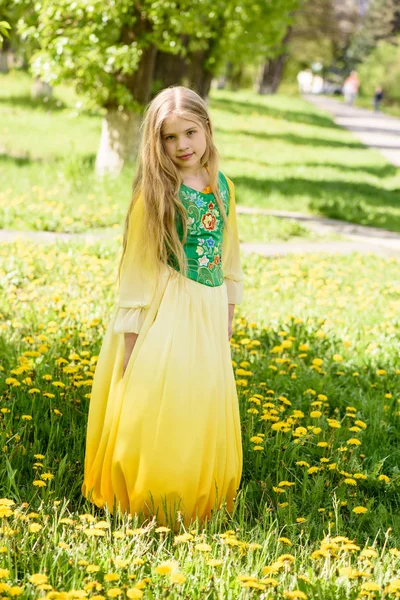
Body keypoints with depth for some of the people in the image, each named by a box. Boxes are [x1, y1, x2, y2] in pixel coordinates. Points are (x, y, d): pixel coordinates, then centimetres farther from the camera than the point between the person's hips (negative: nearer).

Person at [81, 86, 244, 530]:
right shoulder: (155, 193, -10)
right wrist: (131, 334, -11)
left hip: (209, 311, 5)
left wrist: (228, 317, 16)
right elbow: (136, 264, -9)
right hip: (165, 310, -5)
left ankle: (197, 502, 25)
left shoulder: (223, 186, 5)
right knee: (157, 410, -2)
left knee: (204, 407, 11)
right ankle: (149, 504, 11)